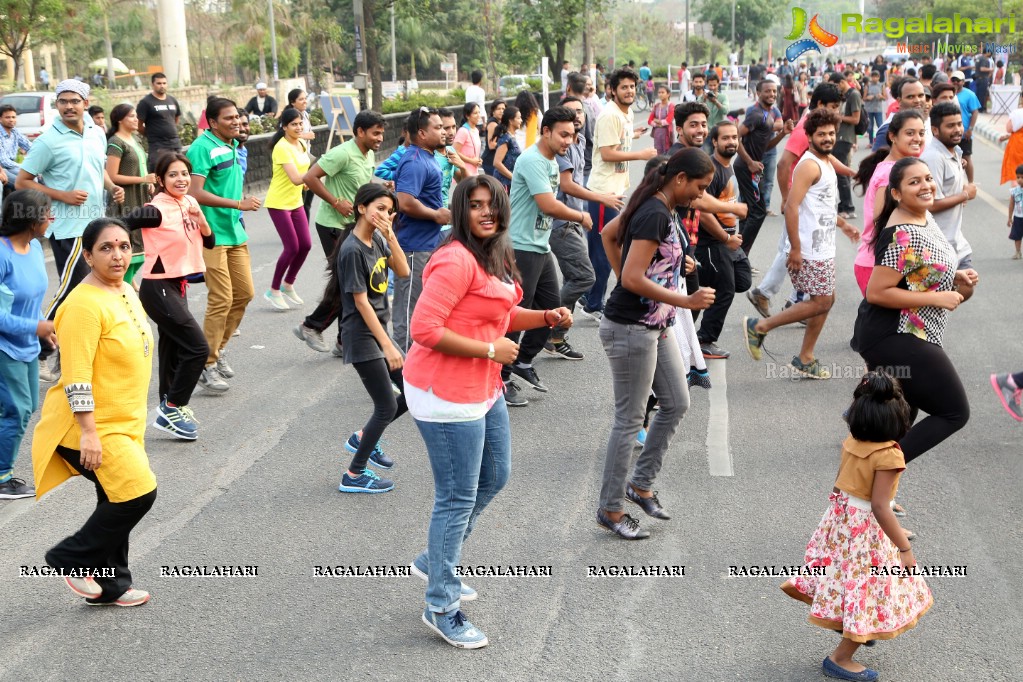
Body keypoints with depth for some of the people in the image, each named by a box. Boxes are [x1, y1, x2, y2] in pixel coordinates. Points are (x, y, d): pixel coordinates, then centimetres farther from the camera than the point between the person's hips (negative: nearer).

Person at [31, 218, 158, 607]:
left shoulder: (127, 293, 10)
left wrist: (136, 422, 23)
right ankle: (72, 559, 4)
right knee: (138, 492, -14)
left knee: (119, 503, 15)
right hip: (91, 425, -9)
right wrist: (88, 432, -25)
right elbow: (77, 376, -23)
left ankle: (109, 586, 29)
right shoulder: (84, 304, -20)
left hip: (123, 424, 9)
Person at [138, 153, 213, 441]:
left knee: (173, 350, 16)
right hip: (158, 288, -8)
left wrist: (200, 218, -7)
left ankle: (169, 409, 28)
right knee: (197, 348, -11)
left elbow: (210, 242, 7)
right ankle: (172, 409, -1)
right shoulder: (158, 209, -17)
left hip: (178, 286, 8)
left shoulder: (190, 203, 6)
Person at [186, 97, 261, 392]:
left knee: (244, 293, 11)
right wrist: (238, 204, -21)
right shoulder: (203, 147, -15)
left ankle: (218, 348, 27)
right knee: (222, 299, -9)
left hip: (235, 232, 9)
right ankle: (207, 366, 2)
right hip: (212, 234, -9)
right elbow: (195, 193, -23)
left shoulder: (232, 145, 12)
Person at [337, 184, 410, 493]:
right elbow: (361, 302, -20)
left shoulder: (377, 239, 6)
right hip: (361, 335, -9)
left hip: (378, 329, 9)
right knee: (387, 406, -4)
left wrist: (390, 235, -11)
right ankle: (354, 476, 9)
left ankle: (362, 438, 28)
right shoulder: (352, 250, -19)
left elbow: (403, 271, 0)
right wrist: (388, 346, -19)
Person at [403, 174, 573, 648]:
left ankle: (434, 562, 40)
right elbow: (424, 329, -27)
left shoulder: (495, 255, 9)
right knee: (458, 498, 0)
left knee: (495, 477, 22)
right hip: (446, 393, -10)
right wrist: (490, 350, -21)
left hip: (482, 388, 10)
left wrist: (547, 317, 6)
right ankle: (440, 607, 16)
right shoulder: (456, 260, -22)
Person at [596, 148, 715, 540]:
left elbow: (612, 233, 21)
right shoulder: (655, 215, -21)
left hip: (654, 326, 10)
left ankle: (641, 484, 28)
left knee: (676, 404, 16)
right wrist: (687, 302, -23)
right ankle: (610, 509, 12)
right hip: (630, 329, -10)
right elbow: (633, 279, -27)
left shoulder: (667, 210, 8)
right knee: (630, 419, 0)